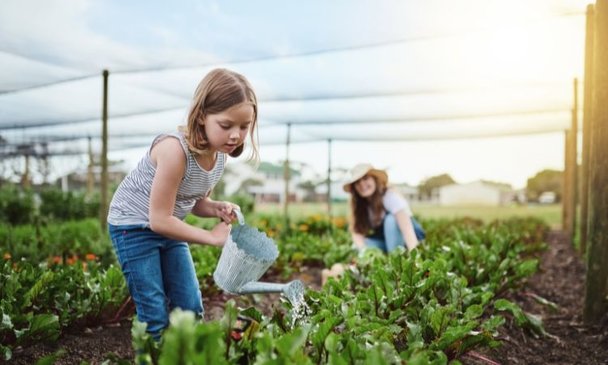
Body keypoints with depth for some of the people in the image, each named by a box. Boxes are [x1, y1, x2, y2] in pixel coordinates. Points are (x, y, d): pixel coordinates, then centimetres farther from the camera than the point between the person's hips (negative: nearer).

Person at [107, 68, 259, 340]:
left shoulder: (220, 153, -8)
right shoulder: (175, 149, -33)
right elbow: (159, 219, -28)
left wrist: (218, 208, -15)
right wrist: (212, 236, -20)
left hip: (167, 227, 7)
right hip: (133, 226, -7)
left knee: (191, 308, 8)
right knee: (155, 316, -5)